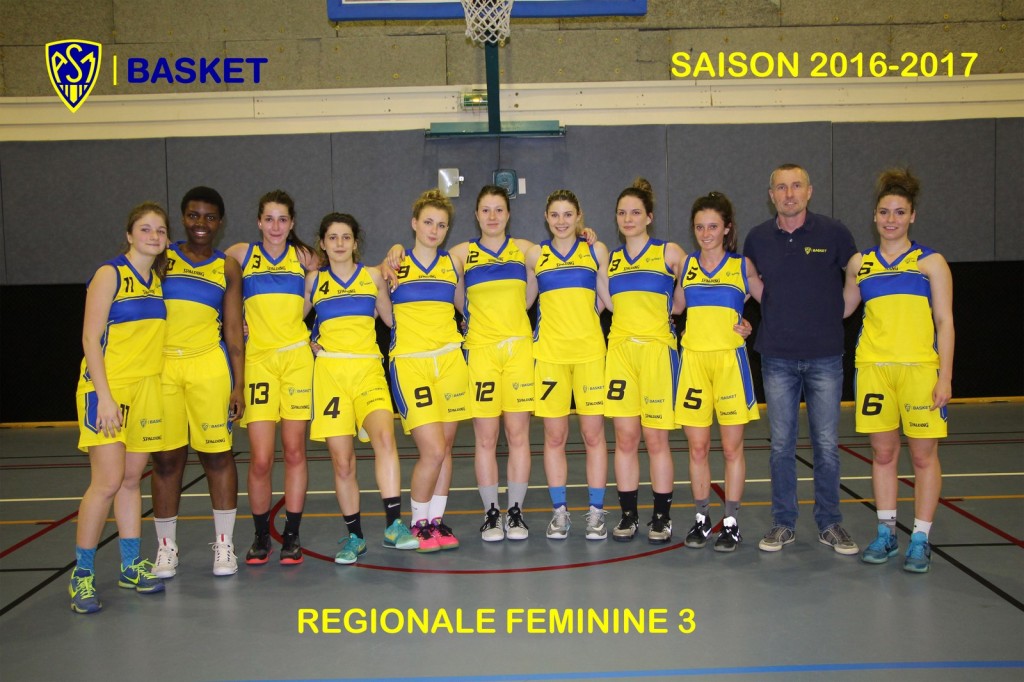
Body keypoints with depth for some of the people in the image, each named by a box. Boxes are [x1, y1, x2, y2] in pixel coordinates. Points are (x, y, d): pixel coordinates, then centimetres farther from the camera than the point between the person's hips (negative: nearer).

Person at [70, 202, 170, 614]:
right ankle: (82, 574, 3)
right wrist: (104, 395, -18)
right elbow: (90, 337, -11)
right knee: (107, 482, -9)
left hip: (146, 389, 6)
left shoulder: (158, 280, 11)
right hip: (108, 388, -6)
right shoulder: (110, 275, -7)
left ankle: (131, 567, 19)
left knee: (131, 480, 11)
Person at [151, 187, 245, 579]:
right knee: (166, 458, 4)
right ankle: (166, 547, 17)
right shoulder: (161, 258, 8)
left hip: (209, 368, 0)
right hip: (162, 366, 0)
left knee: (217, 455, 3)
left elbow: (234, 331, 6)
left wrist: (238, 384, 1)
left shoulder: (227, 268, 8)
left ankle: (224, 544, 15)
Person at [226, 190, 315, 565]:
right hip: (258, 360, -1)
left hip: (297, 358, 1)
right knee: (261, 459, -5)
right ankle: (261, 536, 13)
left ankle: (291, 536, 14)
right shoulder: (240, 254, 6)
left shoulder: (302, 256, 9)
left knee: (294, 452, 3)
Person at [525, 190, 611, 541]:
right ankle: (560, 512, 16)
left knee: (593, 435, 2)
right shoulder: (536, 254, 8)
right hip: (549, 352, 0)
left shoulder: (596, 251, 7)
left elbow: (610, 298, 10)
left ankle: (596, 512, 12)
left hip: (590, 351, 0)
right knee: (554, 437, 4)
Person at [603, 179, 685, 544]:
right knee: (625, 438, 4)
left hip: (657, 349, -3)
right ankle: (628, 514, 13)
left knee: (656, 439, 0)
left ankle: (662, 517, 12)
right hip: (620, 350, 3)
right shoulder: (609, 258, 13)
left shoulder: (669, 252, 3)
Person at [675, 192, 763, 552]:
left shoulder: (743, 266, 3)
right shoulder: (686, 265, 9)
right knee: (697, 448, 5)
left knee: (732, 447, 3)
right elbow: (674, 306, 12)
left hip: (730, 359, -2)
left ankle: (731, 522, 14)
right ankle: (702, 518, 18)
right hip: (693, 360, 2)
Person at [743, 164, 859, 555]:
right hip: (777, 357, 1)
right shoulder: (758, 238, 3)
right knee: (781, 444, 7)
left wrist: (834, 314, 6)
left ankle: (829, 523, 18)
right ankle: (783, 523, 17)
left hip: (825, 356, -1)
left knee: (826, 444, 4)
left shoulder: (833, 233, -3)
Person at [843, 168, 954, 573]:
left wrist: (945, 376, -7)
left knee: (923, 454, 2)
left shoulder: (930, 262, 3)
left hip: (919, 368, -2)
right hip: (873, 367, 3)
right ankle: (886, 533, 21)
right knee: (883, 452, 9)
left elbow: (945, 322, 0)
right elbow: (842, 309, 22)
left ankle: (920, 540, 12)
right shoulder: (860, 263, 10)